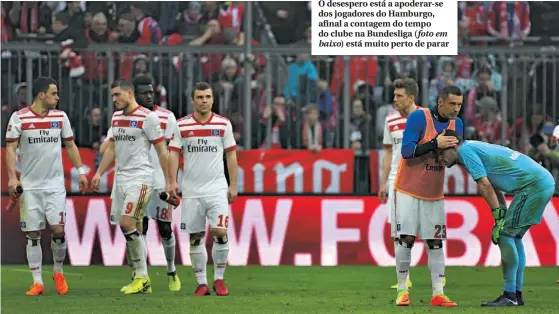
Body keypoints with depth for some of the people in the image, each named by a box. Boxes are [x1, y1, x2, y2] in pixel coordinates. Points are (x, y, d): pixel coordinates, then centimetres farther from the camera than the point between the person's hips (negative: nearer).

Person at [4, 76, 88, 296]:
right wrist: (12, 177, -14)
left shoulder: (60, 116, 5)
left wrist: (81, 171, 7)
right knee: (32, 234, -1)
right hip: (30, 186, -2)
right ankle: (37, 282, 6)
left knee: (58, 230, -7)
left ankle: (58, 272, 17)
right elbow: (10, 148, -5)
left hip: (55, 185, 2)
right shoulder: (19, 118, -5)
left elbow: (70, 145, 13)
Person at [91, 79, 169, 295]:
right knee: (132, 230, 6)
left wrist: (169, 182, -6)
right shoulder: (116, 117, 15)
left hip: (140, 178, -7)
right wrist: (99, 173, 14)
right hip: (121, 178, 7)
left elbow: (162, 151, -6)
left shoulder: (147, 117, -8)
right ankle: (141, 279, 11)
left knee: (127, 223, -18)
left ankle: (141, 277, -11)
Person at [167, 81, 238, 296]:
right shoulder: (182, 125, 2)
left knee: (220, 232, -12)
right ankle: (201, 283, 10)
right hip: (191, 190, 1)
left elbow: (231, 155, 6)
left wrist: (233, 185, 2)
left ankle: (219, 279, 3)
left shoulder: (223, 124, 3)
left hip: (217, 189, -1)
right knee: (195, 238, 3)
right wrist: (172, 181, -11)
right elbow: (174, 154, 1)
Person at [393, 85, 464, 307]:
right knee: (406, 239, -7)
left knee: (435, 242, 1)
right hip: (409, 190, -5)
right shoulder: (419, 117, -15)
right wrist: (435, 143, -29)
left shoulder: (457, 124, 2)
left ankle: (438, 294, -1)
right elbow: (406, 151, -22)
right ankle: (402, 290, 4)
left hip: (434, 193, 5)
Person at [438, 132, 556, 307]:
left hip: (534, 185, -10)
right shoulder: (475, 148, 22)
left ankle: (510, 296, -8)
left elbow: (485, 186, -13)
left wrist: (499, 218, -11)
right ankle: (516, 295, 17)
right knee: (513, 236, 15)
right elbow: (495, 188, 20)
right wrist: (502, 217, 12)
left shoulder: (465, 150, -6)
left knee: (505, 234, -8)